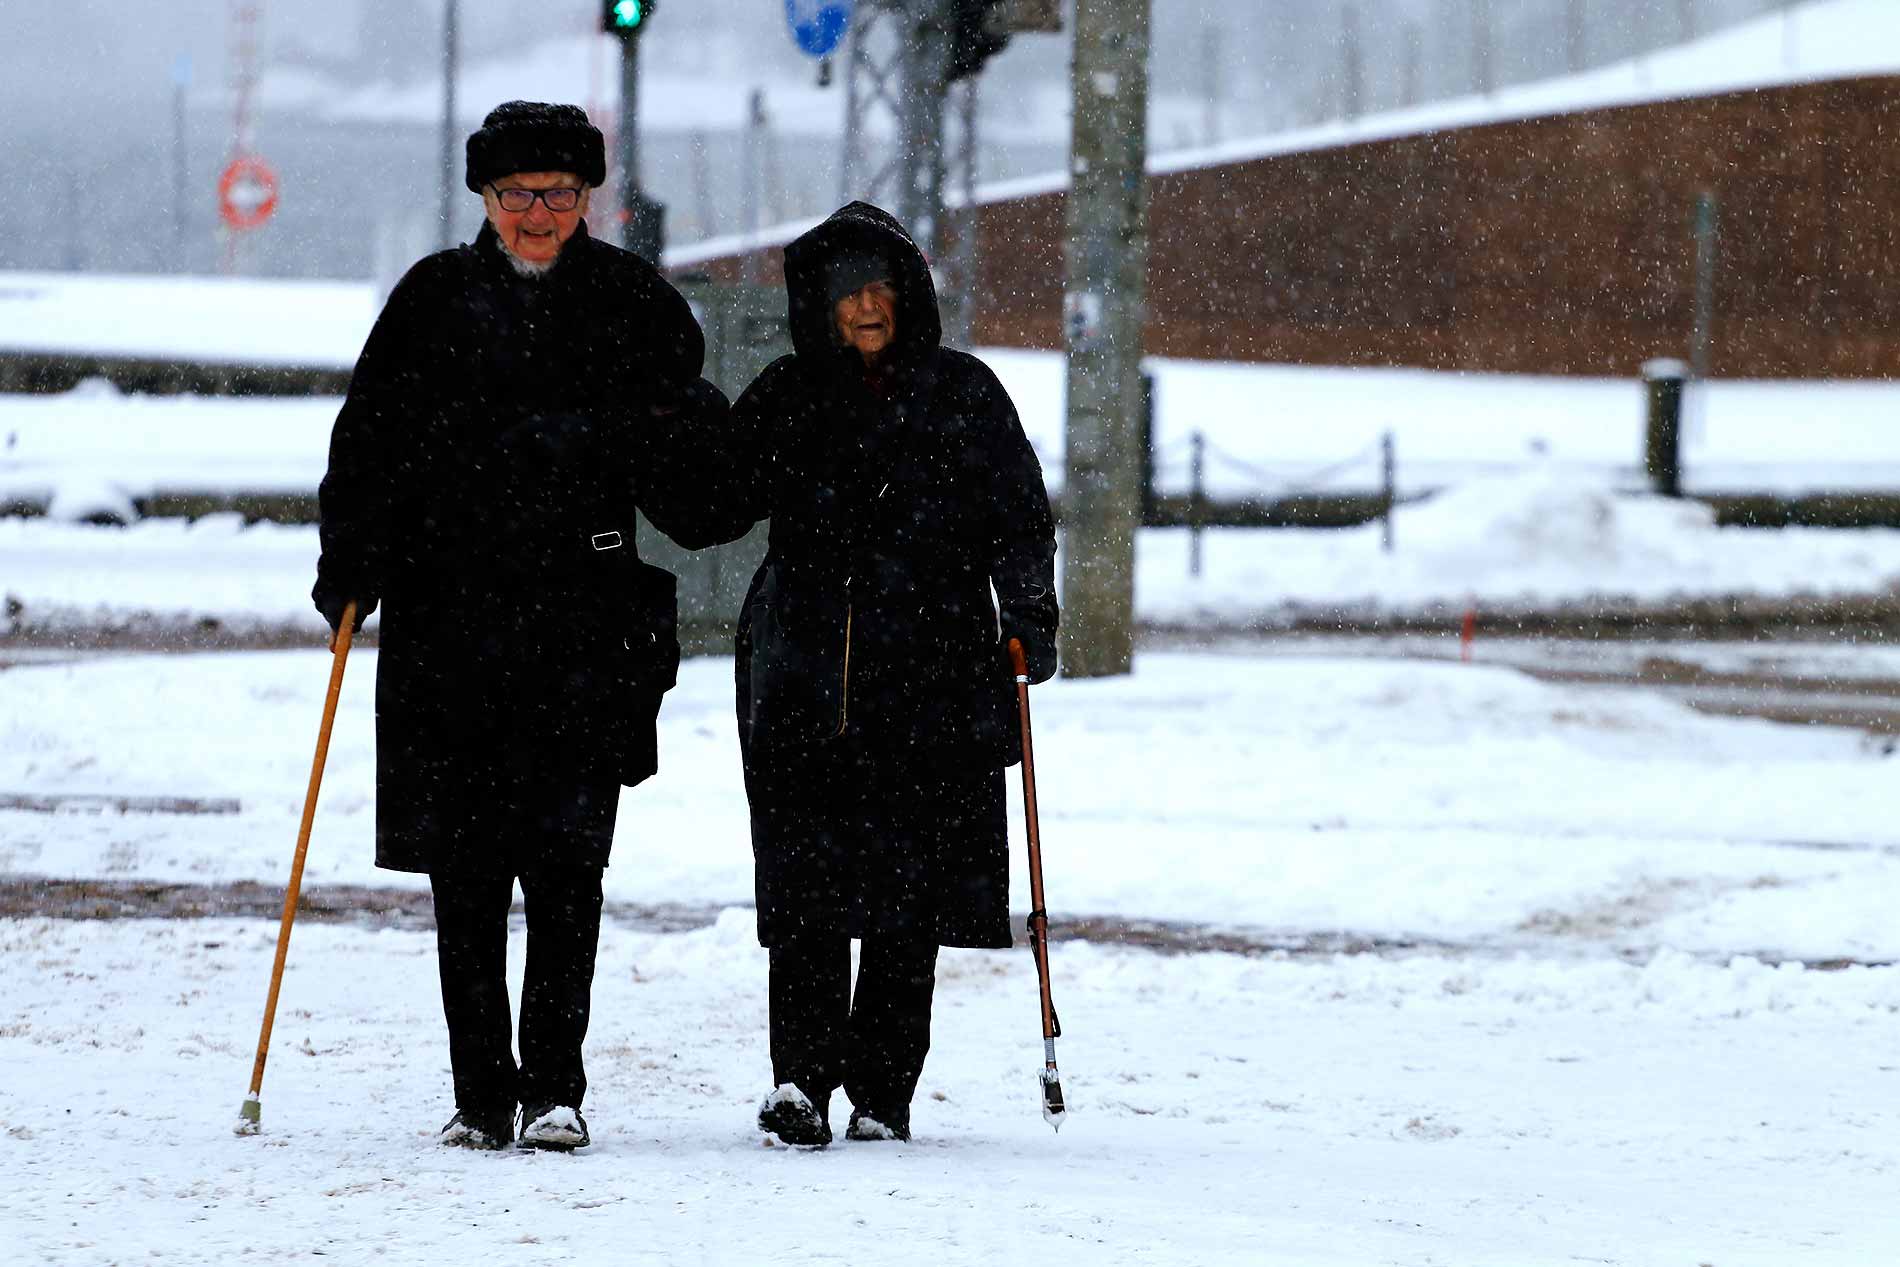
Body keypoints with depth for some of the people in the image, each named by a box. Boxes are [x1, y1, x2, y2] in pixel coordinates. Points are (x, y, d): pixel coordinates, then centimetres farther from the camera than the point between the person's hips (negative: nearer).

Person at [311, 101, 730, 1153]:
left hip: (587, 623, -2)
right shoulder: (436, 299, 9)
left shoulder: (638, 307, 7)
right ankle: (481, 1094, 11)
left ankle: (554, 1086, -4)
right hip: (447, 620, 2)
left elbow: (694, 490, 12)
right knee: (464, 867, 4)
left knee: (564, 857, -8)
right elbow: (370, 438, 8)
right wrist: (350, 571, -2)